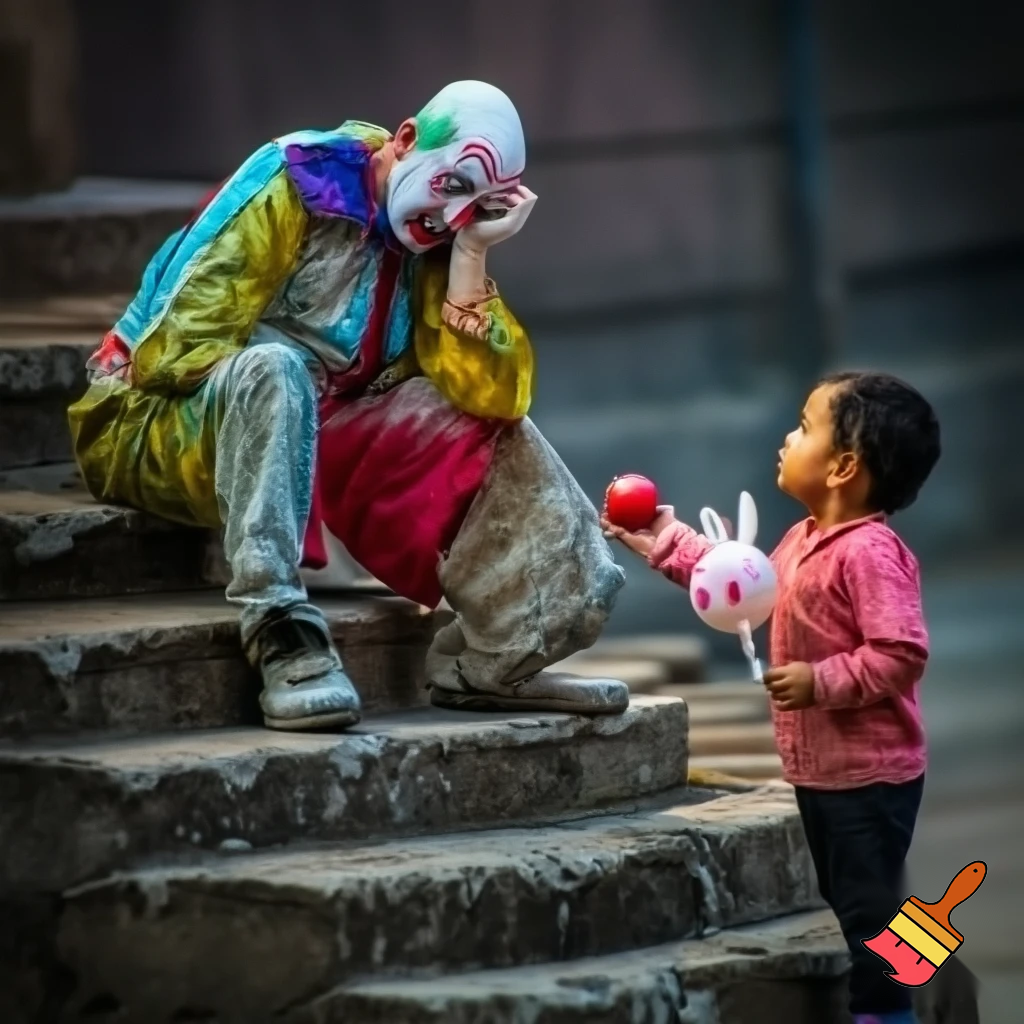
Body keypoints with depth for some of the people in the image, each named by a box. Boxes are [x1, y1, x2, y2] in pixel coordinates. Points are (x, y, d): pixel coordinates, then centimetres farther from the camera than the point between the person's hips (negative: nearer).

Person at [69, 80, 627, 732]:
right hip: (166, 428, -6)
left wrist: (471, 252, -13)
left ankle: (493, 659, -7)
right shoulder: (296, 183, -15)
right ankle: (285, 641, -39)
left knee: (496, 428, -6)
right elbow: (178, 349, -20)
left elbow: (481, 391, -9)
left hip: (309, 437, 6)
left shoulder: (430, 242, 3)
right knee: (274, 370, -37)